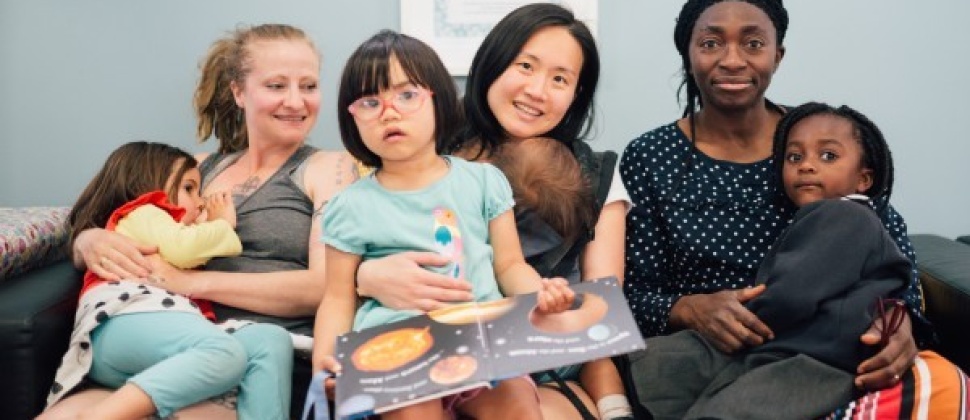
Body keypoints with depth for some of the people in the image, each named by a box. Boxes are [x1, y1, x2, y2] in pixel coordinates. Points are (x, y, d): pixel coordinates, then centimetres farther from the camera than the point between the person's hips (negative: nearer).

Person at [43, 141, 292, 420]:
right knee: (226, 352, -37)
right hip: (128, 321, -8)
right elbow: (181, 249, -2)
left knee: (271, 341, -13)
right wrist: (222, 227, 17)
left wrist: (212, 227, 38)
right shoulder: (143, 213, 20)